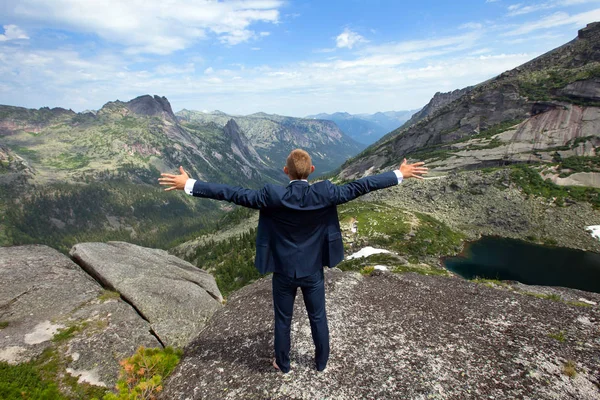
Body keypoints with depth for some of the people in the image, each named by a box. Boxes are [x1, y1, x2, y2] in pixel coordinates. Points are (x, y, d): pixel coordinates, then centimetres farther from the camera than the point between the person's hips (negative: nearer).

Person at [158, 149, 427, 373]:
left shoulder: (273, 196, -22)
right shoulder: (325, 194, -18)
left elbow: (236, 194, -21)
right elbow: (359, 187, -13)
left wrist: (189, 185, -14)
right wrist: (400, 174, -3)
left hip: (284, 271, -1)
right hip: (313, 270, 1)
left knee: (282, 319, 20)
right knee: (318, 318, 22)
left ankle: (283, 364, 42)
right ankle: (321, 362, 43)